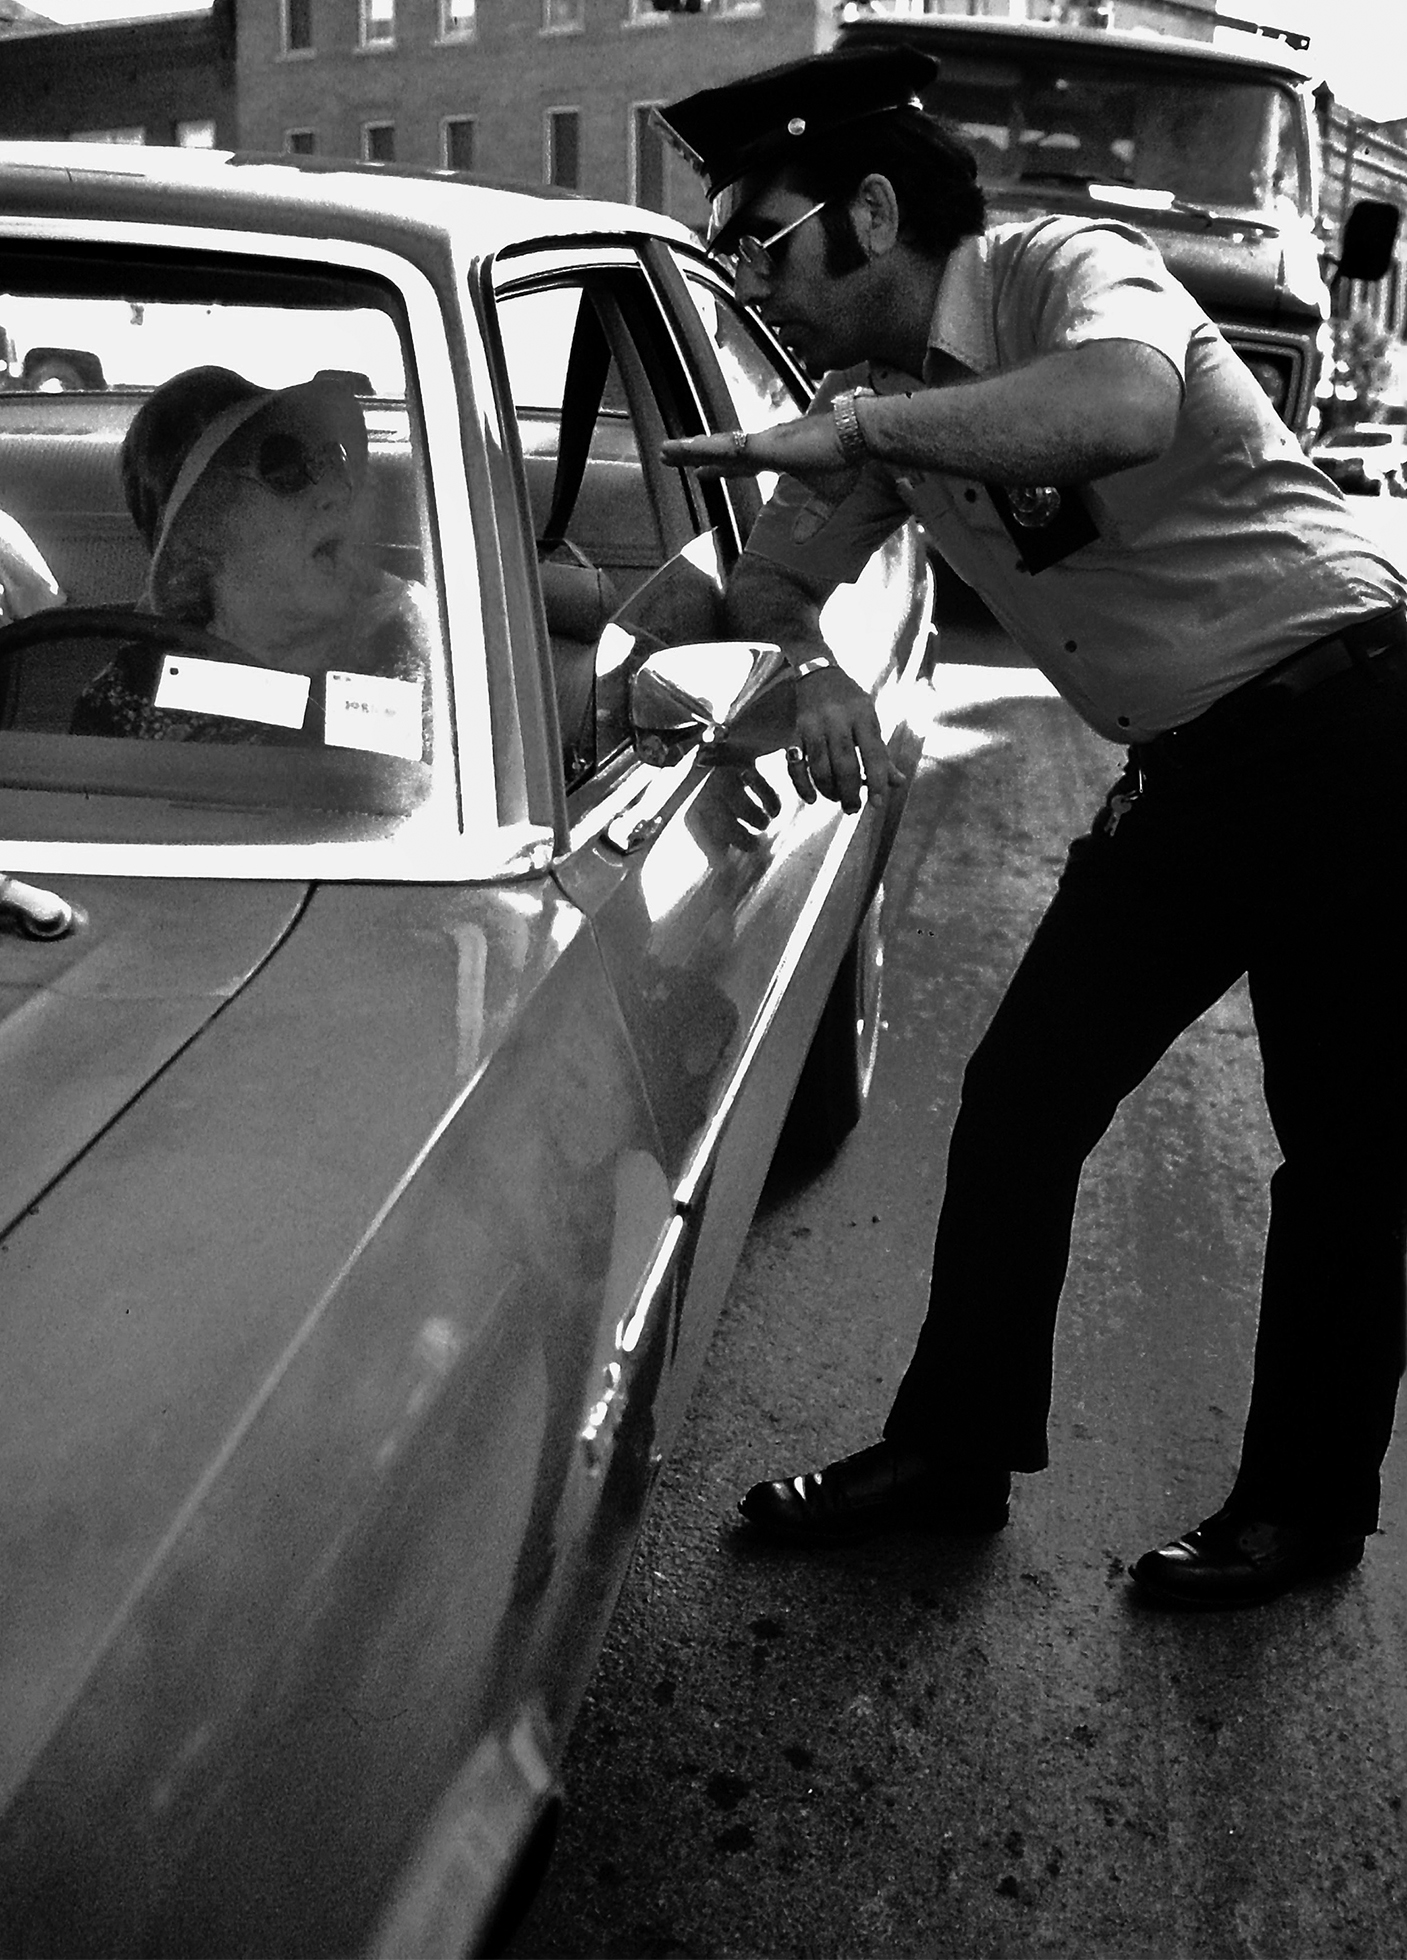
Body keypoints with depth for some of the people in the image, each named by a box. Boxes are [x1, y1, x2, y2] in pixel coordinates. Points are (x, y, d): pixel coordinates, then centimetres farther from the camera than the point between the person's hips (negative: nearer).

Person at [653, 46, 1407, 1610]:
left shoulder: (1063, 268, -16)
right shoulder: (877, 400, 6)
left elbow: (1125, 409, -39)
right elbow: (771, 583, 10)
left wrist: (859, 430, -35)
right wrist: (811, 670, -11)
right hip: (1186, 772, 8)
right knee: (1018, 1102, 6)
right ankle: (955, 1448, 20)